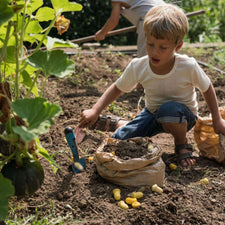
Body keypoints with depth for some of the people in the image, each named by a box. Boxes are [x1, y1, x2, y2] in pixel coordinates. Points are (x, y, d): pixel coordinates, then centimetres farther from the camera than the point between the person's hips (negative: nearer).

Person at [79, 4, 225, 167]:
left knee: (169, 110, -39)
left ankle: (182, 146, -8)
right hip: (153, 115, 3)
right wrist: (95, 111, -15)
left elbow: (207, 88, -7)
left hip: (184, 116, -3)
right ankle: (120, 124, 25)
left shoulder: (188, 66, -26)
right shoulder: (137, 67, -19)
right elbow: (117, 89, -3)